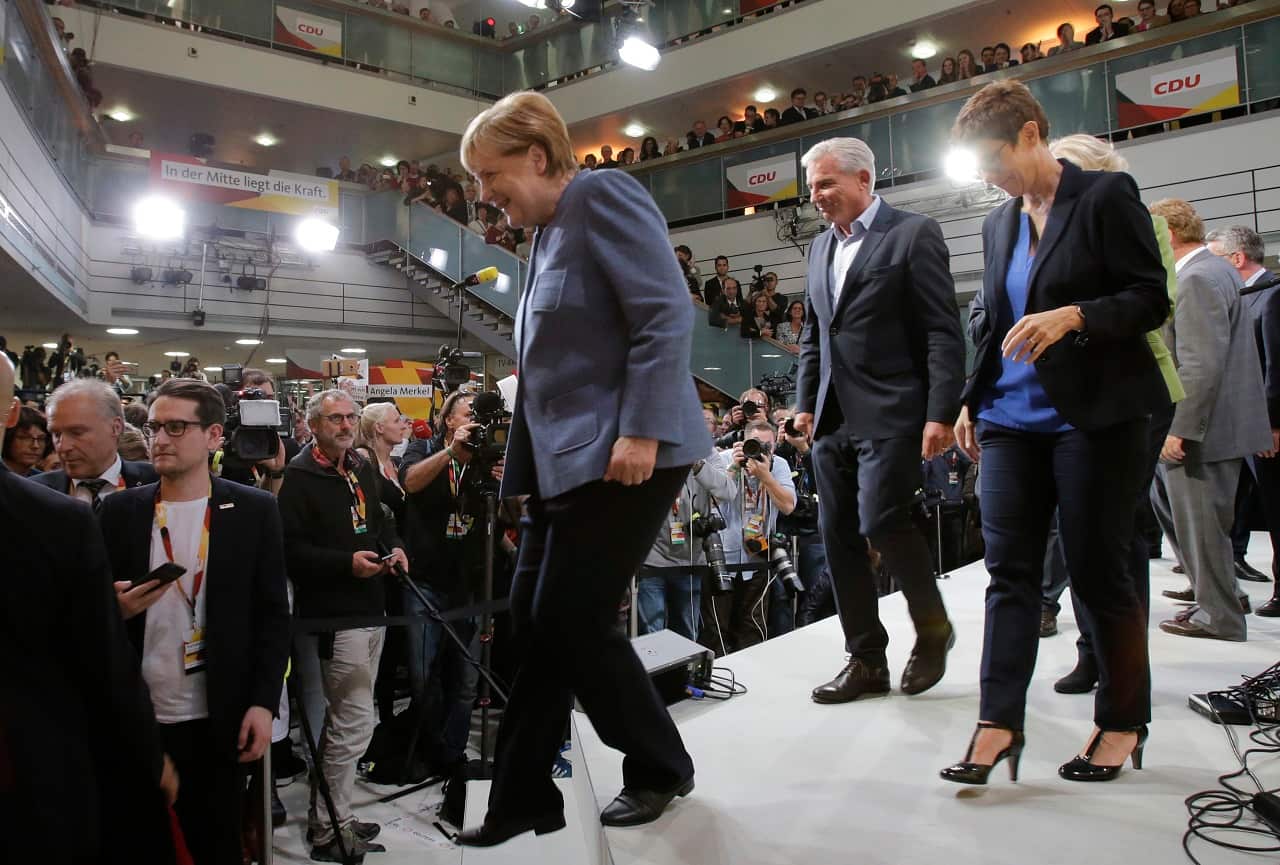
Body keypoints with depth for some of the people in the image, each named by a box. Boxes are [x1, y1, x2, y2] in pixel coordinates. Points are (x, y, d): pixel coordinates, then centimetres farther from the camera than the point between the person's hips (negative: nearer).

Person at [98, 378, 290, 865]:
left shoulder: (253, 510, -2)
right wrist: (116, 609, -15)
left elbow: (273, 615, -2)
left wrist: (263, 703, -8)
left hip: (220, 717, -1)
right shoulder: (121, 510, 3)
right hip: (137, 716, 2)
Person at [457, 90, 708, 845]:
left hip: (624, 454, -9)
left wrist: (640, 431, -24)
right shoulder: (550, 233, 20)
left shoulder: (603, 195, -7)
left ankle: (661, 768, 18)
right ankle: (523, 803, 20)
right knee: (534, 625, 8)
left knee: (571, 622, -5)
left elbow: (668, 316, -18)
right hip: (567, 460, 9)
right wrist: (529, 464, 19)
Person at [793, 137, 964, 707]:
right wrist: (805, 402, 14)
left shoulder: (913, 234, -3)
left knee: (882, 523, -15)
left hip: (890, 414, -7)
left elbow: (944, 333, -8)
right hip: (833, 419, 7)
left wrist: (940, 414, -15)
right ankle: (866, 661, 17)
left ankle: (933, 628, 13)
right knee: (838, 537, 5)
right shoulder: (821, 248, 18)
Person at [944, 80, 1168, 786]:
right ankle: (999, 722, 4)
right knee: (1009, 571, 1)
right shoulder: (999, 222, 15)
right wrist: (971, 400, 14)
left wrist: (1073, 316, -24)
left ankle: (1123, 721, 19)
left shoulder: (1105, 195, -3)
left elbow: (1151, 298, -8)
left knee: (1098, 571, 2)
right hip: (1013, 419, 6)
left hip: (1096, 415, -5)